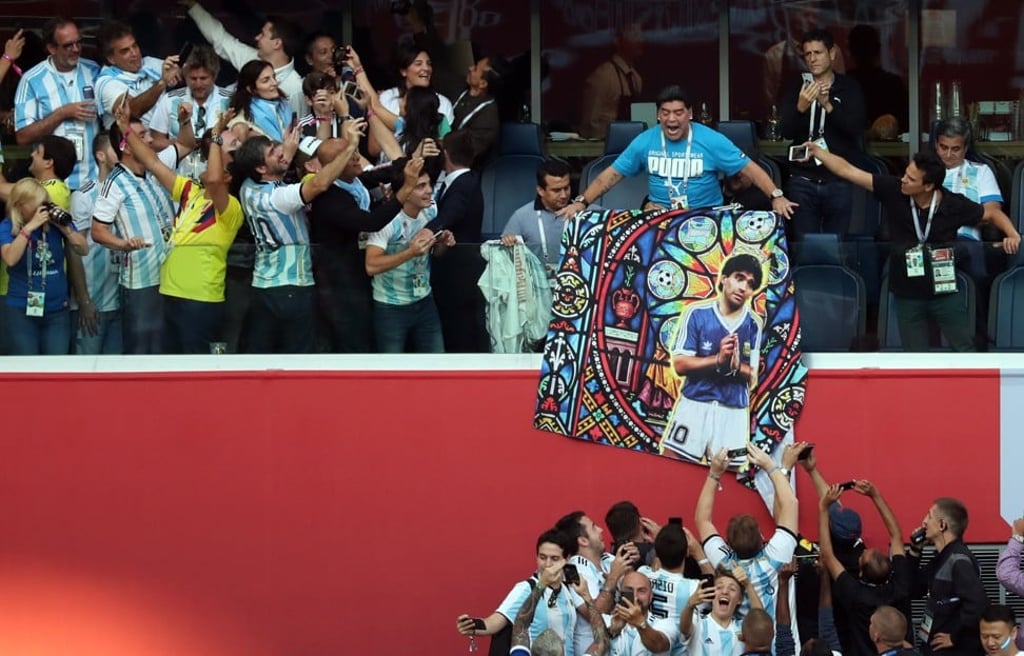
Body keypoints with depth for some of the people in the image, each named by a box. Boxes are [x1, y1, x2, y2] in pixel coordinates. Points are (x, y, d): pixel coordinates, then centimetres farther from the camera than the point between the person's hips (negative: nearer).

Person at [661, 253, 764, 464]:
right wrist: (718, 360, -19)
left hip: (733, 411, 1)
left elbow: (752, 378, 5)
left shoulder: (754, 324, 3)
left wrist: (736, 365, -17)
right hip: (695, 405, -1)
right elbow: (680, 365, -6)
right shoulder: (697, 313, -2)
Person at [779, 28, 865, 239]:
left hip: (838, 181, -1)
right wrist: (801, 107, -22)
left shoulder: (849, 88, 4)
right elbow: (786, 131, -3)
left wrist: (828, 105, -21)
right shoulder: (798, 87, 7)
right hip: (803, 180, 1)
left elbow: (856, 129, -8)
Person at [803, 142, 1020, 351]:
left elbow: (993, 214, 1)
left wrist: (1012, 234, -16)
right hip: (907, 295, 2)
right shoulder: (893, 191, -11)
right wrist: (816, 151, -9)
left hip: (944, 294, -2)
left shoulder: (953, 206, -14)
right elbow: (848, 171, -7)